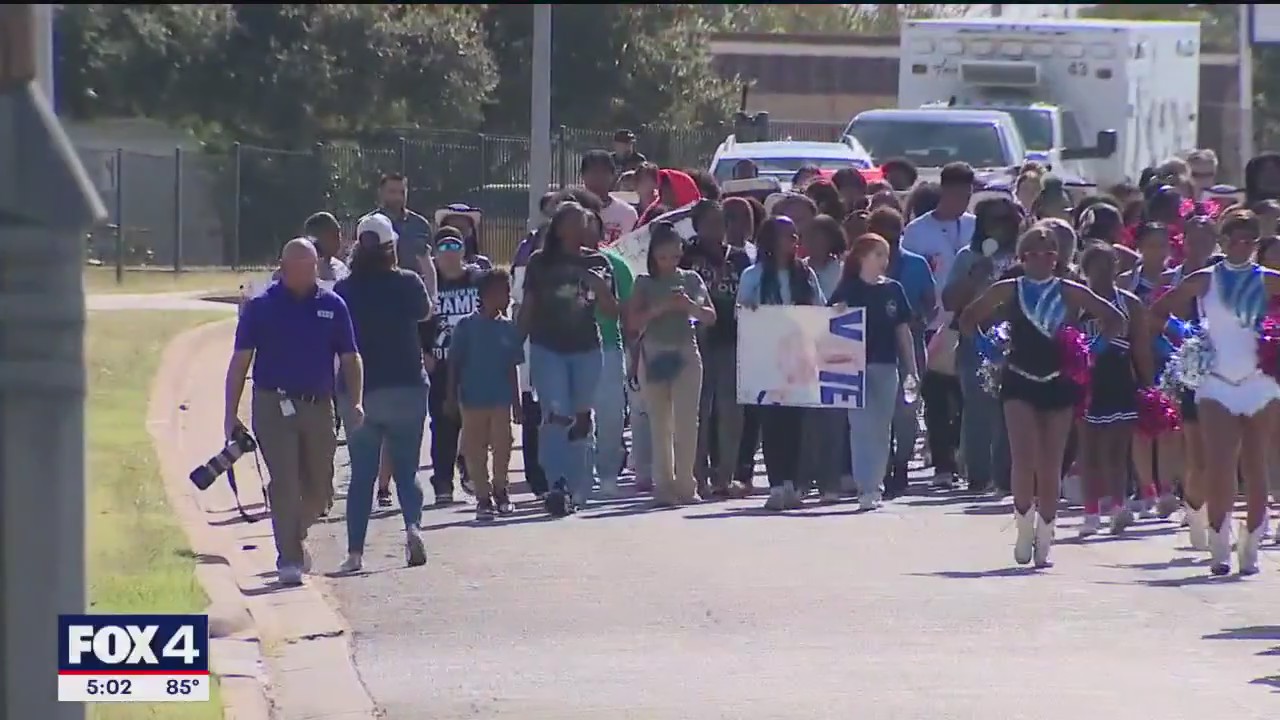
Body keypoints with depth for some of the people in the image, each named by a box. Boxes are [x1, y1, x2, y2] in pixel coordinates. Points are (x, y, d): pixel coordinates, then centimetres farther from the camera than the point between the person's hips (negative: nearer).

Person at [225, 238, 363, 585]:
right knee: (285, 484, -10)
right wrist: (231, 414, -4)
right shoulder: (261, 306, -1)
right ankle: (289, 558, -5)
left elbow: (350, 358, 9)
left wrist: (356, 403, -4)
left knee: (319, 489, 9)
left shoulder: (332, 306, 5)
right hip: (274, 406, -3)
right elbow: (240, 361, 1)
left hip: (318, 407, 3)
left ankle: (295, 535, 36)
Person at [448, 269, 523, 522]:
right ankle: (483, 496, 10)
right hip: (472, 399, -2)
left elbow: (512, 367, 11)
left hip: (501, 399, 2)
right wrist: (451, 396, -1)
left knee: (502, 447, 2)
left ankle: (500, 491, 19)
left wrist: (516, 402, 11)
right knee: (475, 451, 0)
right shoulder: (467, 326, -4)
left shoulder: (508, 328, 6)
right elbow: (455, 363, 0)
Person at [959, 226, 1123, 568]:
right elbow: (968, 318, 14)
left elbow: (1114, 319, 7)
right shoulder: (1008, 291, 3)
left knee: (1050, 467, 3)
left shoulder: (1068, 292, 3)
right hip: (1020, 382, -1)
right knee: (1024, 460, -15)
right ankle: (1025, 529, 0)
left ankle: (1044, 538, 14)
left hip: (1058, 383, 1)